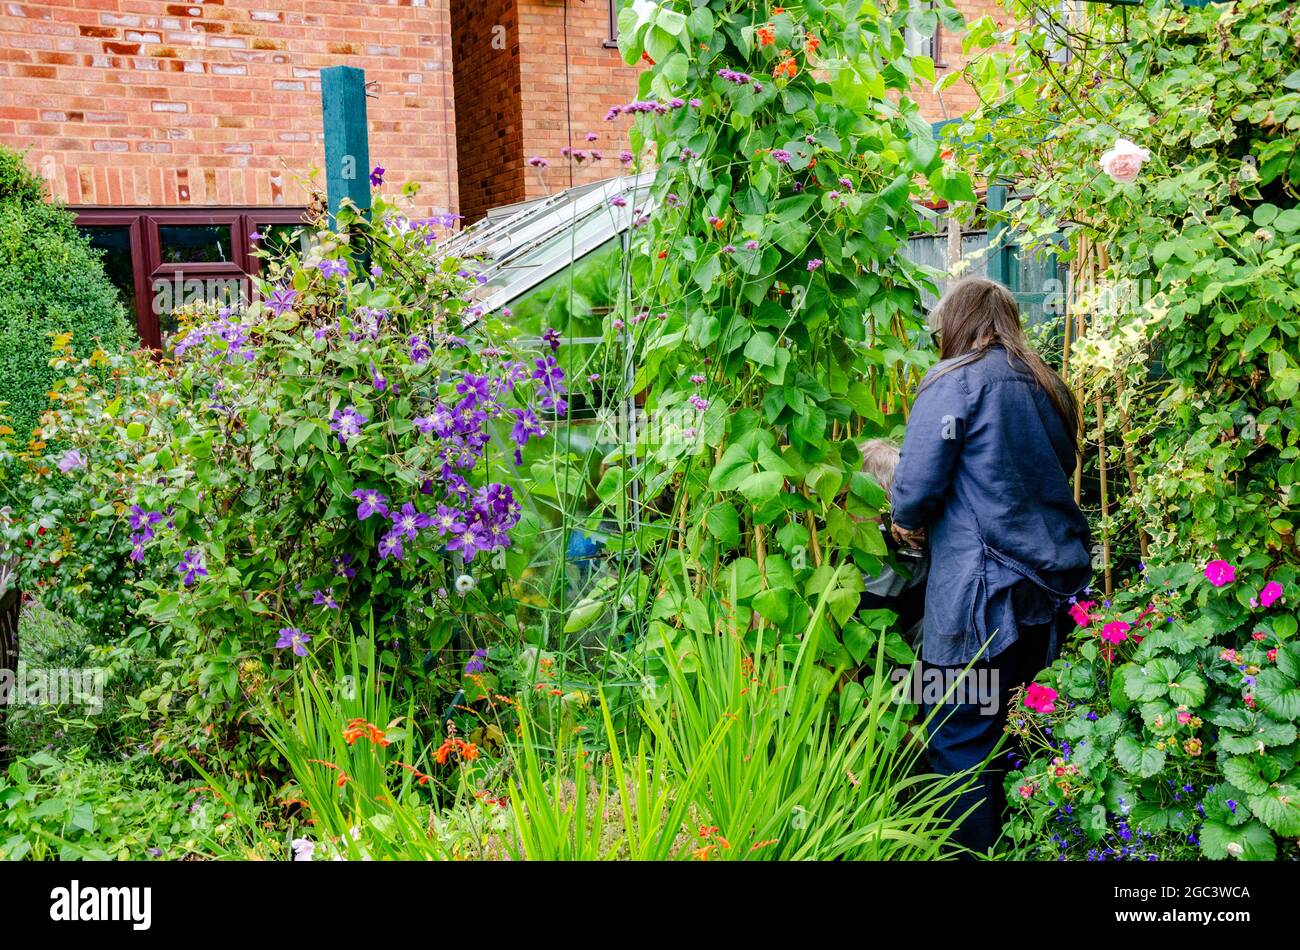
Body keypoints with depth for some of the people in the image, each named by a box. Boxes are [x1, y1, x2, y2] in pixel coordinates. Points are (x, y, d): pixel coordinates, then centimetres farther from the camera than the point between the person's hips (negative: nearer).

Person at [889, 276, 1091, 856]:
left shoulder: (957, 381, -8)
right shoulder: (1048, 387, 14)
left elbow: (917, 485, -15)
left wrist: (907, 523, 7)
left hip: (982, 589, -8)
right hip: (1051, 584, 8)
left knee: (960, 742, 2)